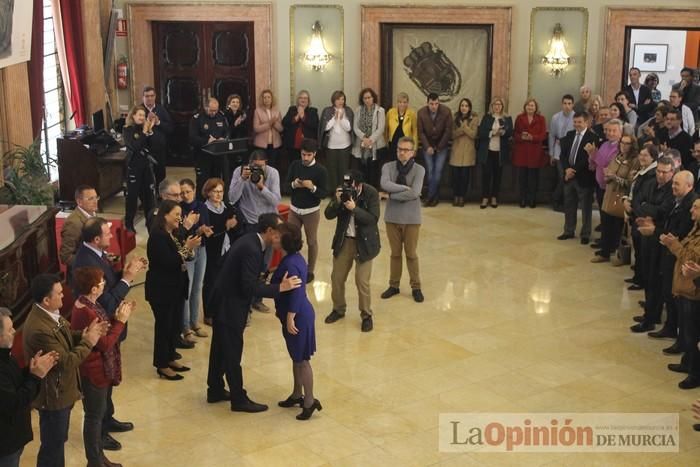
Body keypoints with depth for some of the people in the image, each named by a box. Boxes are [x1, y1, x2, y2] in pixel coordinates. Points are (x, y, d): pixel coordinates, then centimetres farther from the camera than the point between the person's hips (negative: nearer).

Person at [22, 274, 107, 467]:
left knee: (58, 440, 27)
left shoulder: (51, 313, -3)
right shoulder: (39, 329, -33)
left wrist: (86, 333, -8)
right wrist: (88, 342, -18)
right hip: (52, 395, -10)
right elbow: (66, 362, -28)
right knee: (52, 445, 9)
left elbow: (67, 338, 10)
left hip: (61, 390, 10)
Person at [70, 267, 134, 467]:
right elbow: (105, 344, -24)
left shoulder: (89, 304, 1)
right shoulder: (85, 313, -29)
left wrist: (116, 317, -5)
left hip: (102, 369, 10)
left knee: (98, 413, 20)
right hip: (94, 372, -10)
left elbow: (104, 330, 8)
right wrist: (121, 321, -17)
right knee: (94, 415, 5)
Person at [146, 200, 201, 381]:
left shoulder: (174, 234, 8)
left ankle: (170, 359, 28)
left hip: (176, 287, 8)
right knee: (163, 325, 1)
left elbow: (182, 259, 11)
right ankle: (162, 366, 12)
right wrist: (186, 248, -24)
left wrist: (190, 247, -6)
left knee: (175, 324, 14)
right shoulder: (157, 236, -18)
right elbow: (169, 262, -25)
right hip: (162, 289, -8)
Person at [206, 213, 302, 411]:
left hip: (224, 302, 10)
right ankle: (239, 399, 16)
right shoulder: (251, 249, -27)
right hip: (229, 306, -10)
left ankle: (215, 390, 36)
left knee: (220, 348, 21)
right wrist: (280, 287, -27)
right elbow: (249, 287, -29)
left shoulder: (251, 241, 3)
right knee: (232, 353, 3)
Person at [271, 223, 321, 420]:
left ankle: (309, 401, 9)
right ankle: (297, 395, 32)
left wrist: (290, 318, -23)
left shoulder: (290, 264, -24)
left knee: (302, 360, 0)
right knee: (296, 358, 20)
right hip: (299, 314, 10)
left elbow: (296, 293, -27)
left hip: (298, 316, -10)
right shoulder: (295, 258, 6)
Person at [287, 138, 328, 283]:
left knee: (312, 242, 9)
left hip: (311, 211, -3)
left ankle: (310, 271, 22)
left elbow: (324, 194, -13)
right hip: (294, 209, 3)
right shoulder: (295, 165, -2)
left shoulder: (320, 170, -13)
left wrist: (312, 187, -30)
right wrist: (293, 184, -20)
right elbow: (286, 184, 2)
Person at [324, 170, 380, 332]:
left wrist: (354, 208, -31)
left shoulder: (371, 193, -15)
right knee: (337, 277, 11)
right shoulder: (341, 191, -6)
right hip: (343, 241, 4)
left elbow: (373, 219, -21)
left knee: (362, 281, -4)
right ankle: (338, 309, 31)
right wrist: (337, 201, -24)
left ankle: (366, 315, 13)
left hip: (364, 242, -4)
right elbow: (328, 215, -7)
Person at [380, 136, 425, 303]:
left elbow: (414, 193, -21)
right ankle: (394, 285, 26)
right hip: (392, 216, 2)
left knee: (411, 254, 8)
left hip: (411, 218, -2)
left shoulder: (419, 170, -8)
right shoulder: (388, 167, -2)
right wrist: (405, 188, -19)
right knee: (395, 253, 13)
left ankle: (416, 287, 21)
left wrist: (393, 194, -15)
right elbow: (385, 185, -21)